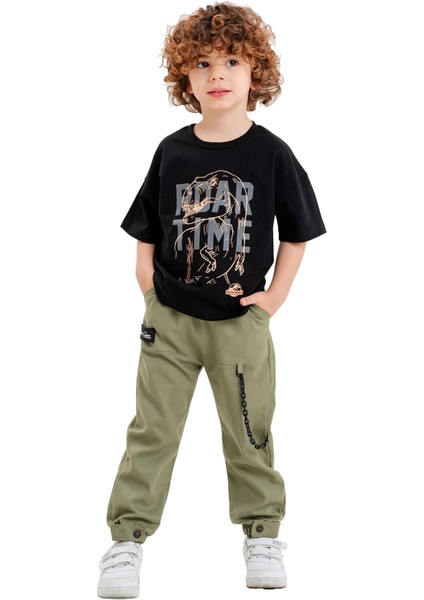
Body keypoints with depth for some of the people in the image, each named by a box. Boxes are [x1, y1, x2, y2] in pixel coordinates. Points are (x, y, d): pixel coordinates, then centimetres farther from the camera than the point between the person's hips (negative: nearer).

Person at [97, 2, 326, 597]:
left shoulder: (271, 154, -6)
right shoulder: (172, 153, -1)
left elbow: (295, 234, 4)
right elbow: (146, 231, 9)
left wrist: (274, 297, -3)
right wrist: (149, 288, -3)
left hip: (240, 321, -1)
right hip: (169, 321, 1)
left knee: (250, 431, 11)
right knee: (152, 429, 4)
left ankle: (261, 533, 27)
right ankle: (128, 537, 11)